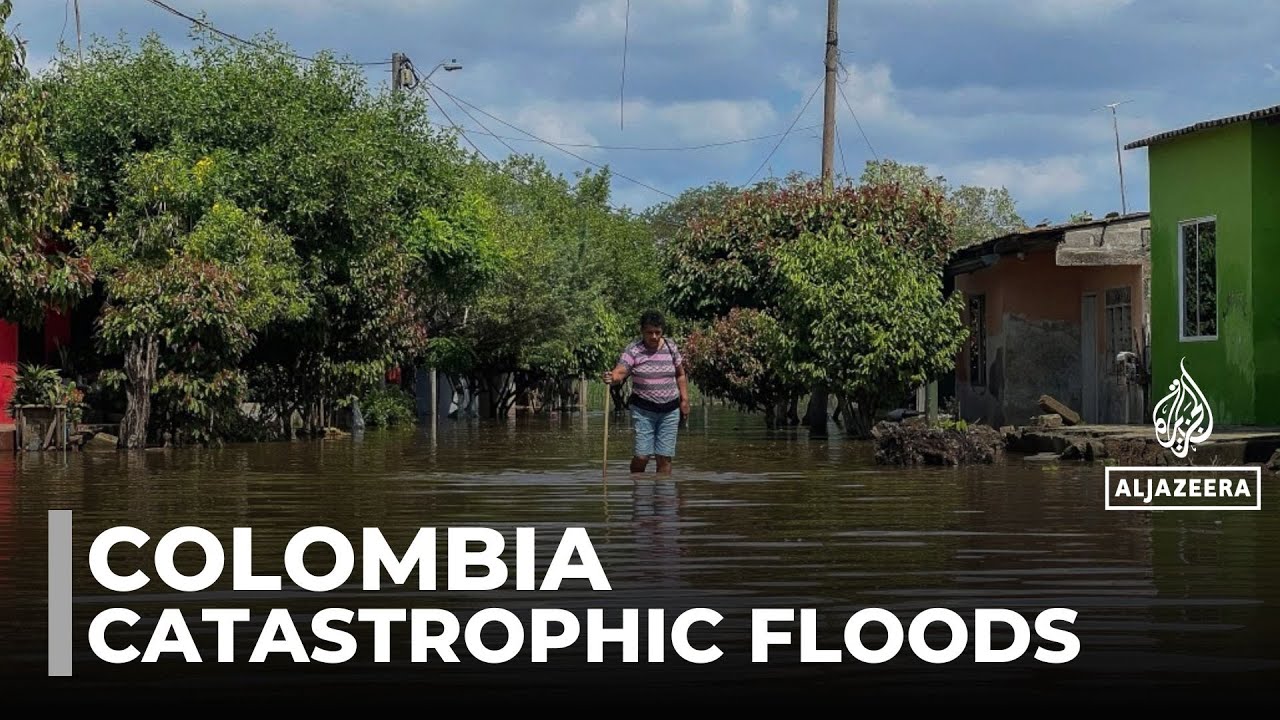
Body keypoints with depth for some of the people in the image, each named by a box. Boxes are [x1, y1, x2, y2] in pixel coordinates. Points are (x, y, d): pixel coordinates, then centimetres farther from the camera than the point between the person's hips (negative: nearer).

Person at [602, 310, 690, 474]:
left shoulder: (671, 348, 4)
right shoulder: (633, 350, -7)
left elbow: (680, 375, 14)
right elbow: (620, 372, -19)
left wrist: (685, 399, 7)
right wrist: (612, 378, -42)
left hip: (670, 410, 3)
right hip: (643, 410, -3)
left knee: (665, 457, 1)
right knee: (641, 456, -10)